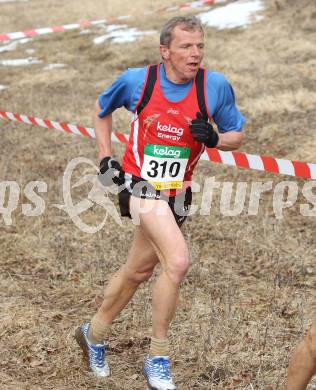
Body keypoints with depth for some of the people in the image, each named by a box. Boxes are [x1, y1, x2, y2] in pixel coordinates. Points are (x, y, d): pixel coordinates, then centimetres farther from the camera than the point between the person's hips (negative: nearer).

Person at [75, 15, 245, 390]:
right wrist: (105, 157, 4)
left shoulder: (216, 86, -8)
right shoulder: (136, 80, -8)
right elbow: (102, 109, 12)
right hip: (141, 185, -4)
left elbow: (236, 135, 4)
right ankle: (157, 358, -7)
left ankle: (95, 334, 42)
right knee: (177, 261, -23)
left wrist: (213, 138, -18)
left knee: (137, 271, 18)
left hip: (176, 194, 4)